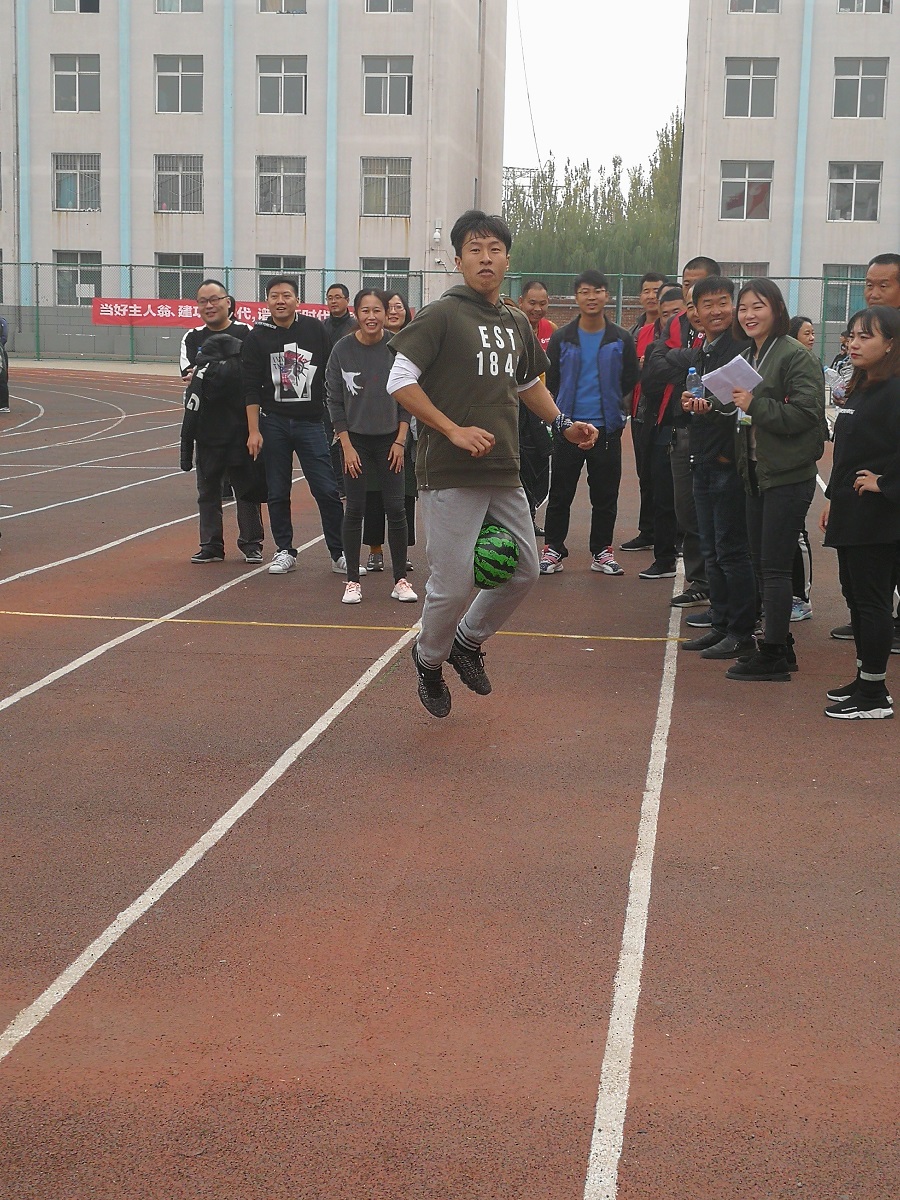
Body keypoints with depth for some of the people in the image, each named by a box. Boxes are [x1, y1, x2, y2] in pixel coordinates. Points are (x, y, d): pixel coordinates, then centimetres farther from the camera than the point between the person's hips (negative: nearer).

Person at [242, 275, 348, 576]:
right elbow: (252, 388, 0)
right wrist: (254, 431, -6)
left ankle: (340, 554, 3)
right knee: (278, 494, 6)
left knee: (327, 491, -5)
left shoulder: (315, 330, 2)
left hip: (310, 423, 0)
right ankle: (284, 552, 18)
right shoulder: (257, 337, 0)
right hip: (273, 424, 1)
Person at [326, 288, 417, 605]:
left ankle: (400, 580, 8)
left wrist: (400, 440, -4)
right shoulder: (342, 350, -6)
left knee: (396, 509, -1)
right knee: (354, 510, 2)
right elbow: (334, 401, -2)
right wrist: (346, 446, -6)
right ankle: (352, 581, 10)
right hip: (355, 439, 0)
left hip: (390, 439, 0)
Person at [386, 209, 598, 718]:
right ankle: (429, 661, 23)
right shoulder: (442, 316, -7)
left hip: (504, 473, 7)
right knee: (453, 585, -5)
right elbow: (400, 381, -12)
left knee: (525, 571, 12)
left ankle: (468, 640, 35)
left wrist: (563, 422, 15)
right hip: (451, 474, -7)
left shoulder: (517, 323, 14)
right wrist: (453, 430, -17)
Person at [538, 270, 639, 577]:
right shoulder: (561, 339, 3)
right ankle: (553, 550, 12)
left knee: (605, 495, 6)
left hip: (607, 428, 1)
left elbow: (630, 384, 9)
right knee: (560, 493, 3)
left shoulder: (621, 340, 4)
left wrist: (619, 413, 3)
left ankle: (602, 551, 17)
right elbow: (549, 383, 7)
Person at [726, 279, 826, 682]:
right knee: (762, 565, 13)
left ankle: (773, 656, 1)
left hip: (787, 477, -9)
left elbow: (805, 413, -21)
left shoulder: (795, 356, -12)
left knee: (775, 567, -6)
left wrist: (755, 405, -23)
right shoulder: (747, 357, 15)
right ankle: (780, 646, 23)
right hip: (756, 474, 9)